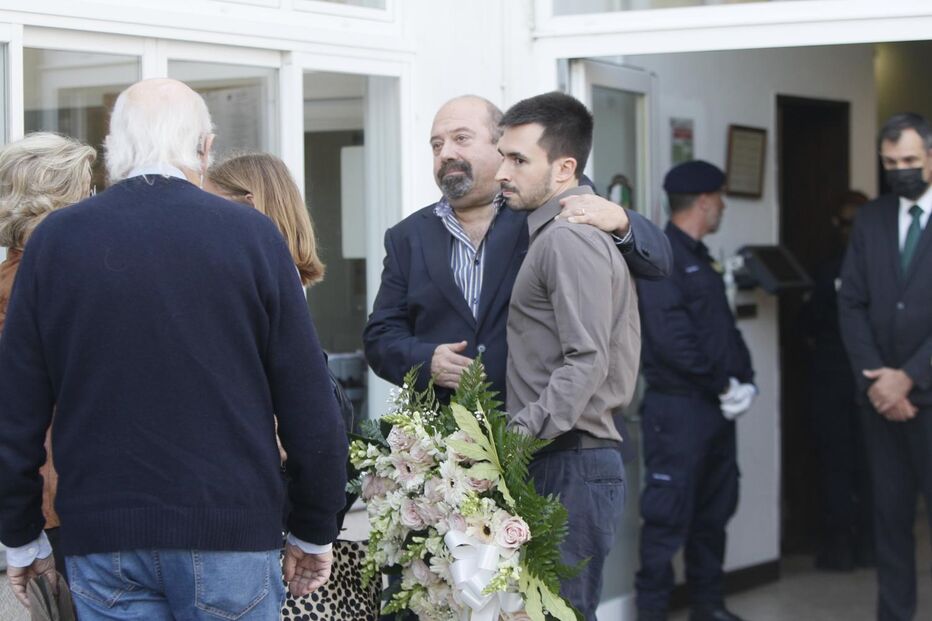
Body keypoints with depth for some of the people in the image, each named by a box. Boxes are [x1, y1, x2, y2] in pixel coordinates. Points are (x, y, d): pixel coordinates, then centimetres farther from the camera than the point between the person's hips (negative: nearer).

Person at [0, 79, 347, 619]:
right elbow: (309, 408, -4)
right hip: (230, 533, -1)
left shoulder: (55, 240, -1)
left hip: (101, 539, 1)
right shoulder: (252, 234, -5)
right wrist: (314, 534, 7)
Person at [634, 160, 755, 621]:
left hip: (715, 407, 9)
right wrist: (724, 386, -14)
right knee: (669, 515, -6)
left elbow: (725, 328, 18)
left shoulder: (700, 259, 17)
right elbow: (671, 339, -21)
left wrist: (745, 382, 1)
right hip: (677, 408, -9)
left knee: (714, 512, 14)